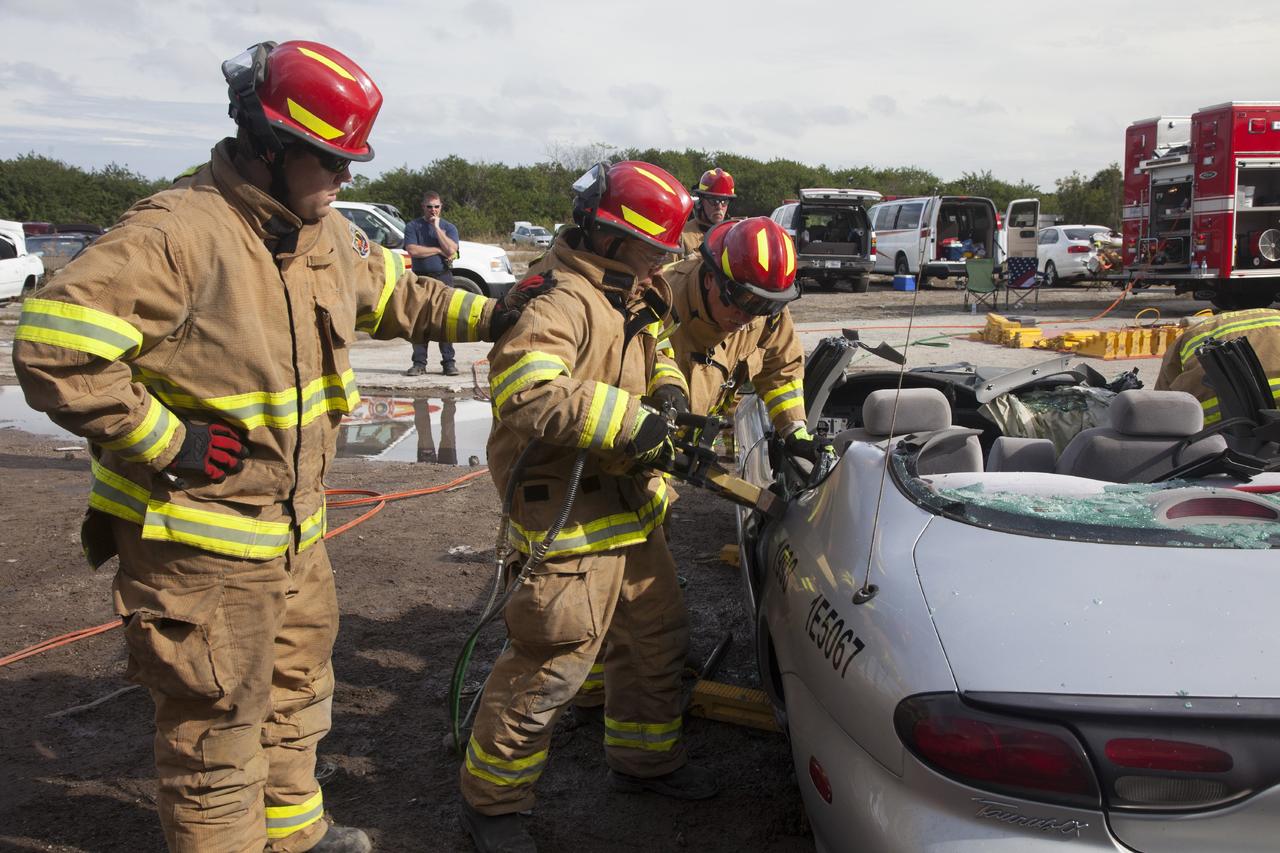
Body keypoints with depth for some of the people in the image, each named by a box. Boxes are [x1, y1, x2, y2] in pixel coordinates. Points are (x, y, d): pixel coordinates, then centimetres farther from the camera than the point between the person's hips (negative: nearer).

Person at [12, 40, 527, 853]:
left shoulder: (327, 233, 4)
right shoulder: (180, 231, -24)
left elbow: (396, 295, 22)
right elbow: (55, 347, -29)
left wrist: (492, 317, 14)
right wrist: (168, 443, -24)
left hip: (296, 527, 9)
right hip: (203, 544, -9)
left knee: (299, 693, 26)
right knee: (220, 730, 6)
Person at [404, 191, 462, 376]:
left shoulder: (449, 227, 11)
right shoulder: (413, 227, 8)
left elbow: (451, 249, -7)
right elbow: (412, 250, -9)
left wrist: (437, 227, -6)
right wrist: (439, 250, -5)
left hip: (443, 277, 0)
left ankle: (448, 362, 0)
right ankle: (419, 363, 3)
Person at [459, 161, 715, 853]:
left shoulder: (628, 305, 14)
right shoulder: (564, 304, -20)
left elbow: (653, 353, 29)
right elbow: (527, 392, -35)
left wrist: (668, 385, 3)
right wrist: (635, 420, -32)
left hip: (632, 509, 11)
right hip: (572, 517, -11)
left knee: (657, 637, 21)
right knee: (551, 665, -6)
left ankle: (643, 758, 42)